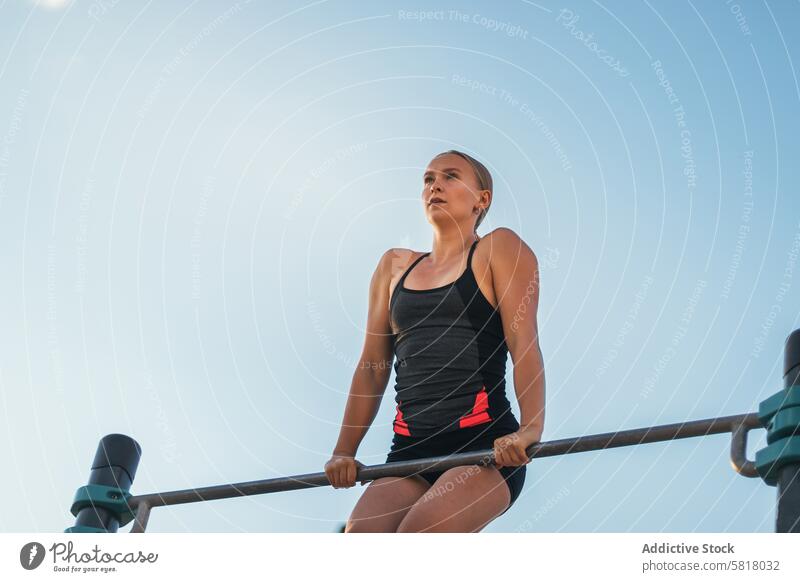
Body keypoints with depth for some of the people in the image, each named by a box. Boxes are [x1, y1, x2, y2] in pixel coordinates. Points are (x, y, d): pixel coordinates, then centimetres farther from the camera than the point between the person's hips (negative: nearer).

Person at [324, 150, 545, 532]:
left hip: (486, 443, -4)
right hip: (410, 449, 5)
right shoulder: (395, 265, 20)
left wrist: (531, 429, -21)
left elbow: (524, 344, -7)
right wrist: (344, 451, 17)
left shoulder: (499, 249, 6)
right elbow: (372, 366, 21)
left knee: (419, 532, -31)